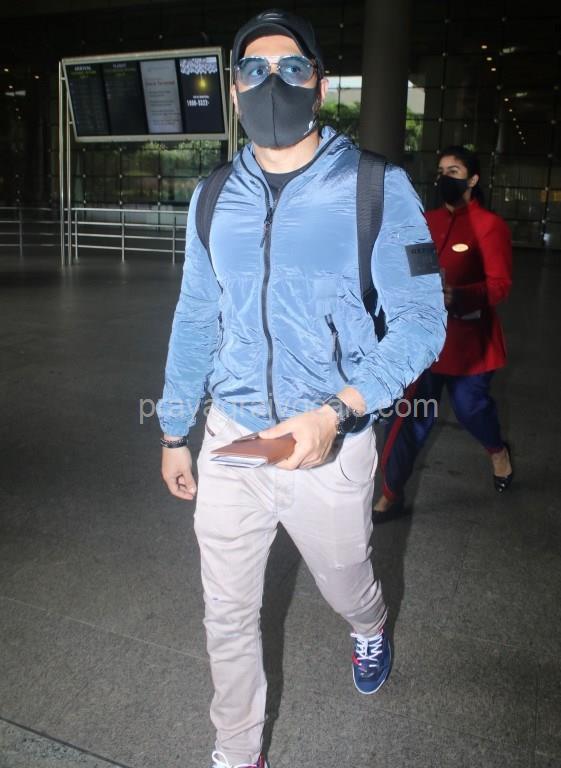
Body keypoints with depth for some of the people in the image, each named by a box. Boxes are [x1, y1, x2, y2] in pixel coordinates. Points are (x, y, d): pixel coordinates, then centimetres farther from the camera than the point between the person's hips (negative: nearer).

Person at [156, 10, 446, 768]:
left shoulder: (377, 189, -10)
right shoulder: (214, 199, 3)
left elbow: (421, 318, -11)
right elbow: (195, 321, 10)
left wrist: (336, 411, -26)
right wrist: (174, 433, 13)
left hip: (330, 445, -2)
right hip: (229, 441, 3)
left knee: (347, 586, 23)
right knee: (227, 614, 13)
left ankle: (371, 630, 61)